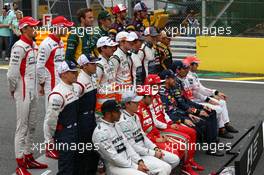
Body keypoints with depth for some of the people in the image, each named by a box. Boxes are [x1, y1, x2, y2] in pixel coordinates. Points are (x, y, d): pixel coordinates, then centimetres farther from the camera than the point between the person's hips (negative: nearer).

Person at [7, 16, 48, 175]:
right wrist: (13, 90, -8)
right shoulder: (19, 47, -17)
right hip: (23, 93, -9)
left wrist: (37, 86, 11)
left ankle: (28, 157, 30)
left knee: (32, 126, 17)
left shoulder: (34, 45, 10)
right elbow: (12, 73, -21)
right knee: (22, 127, -3)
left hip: (33, 92, 9)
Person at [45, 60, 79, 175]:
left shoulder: (73, 89, 9)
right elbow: (51, 118, -19)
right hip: (64, 136, -9)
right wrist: (51, 137, -9)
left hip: (75, 133, 9)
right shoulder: (57, 94, -21)